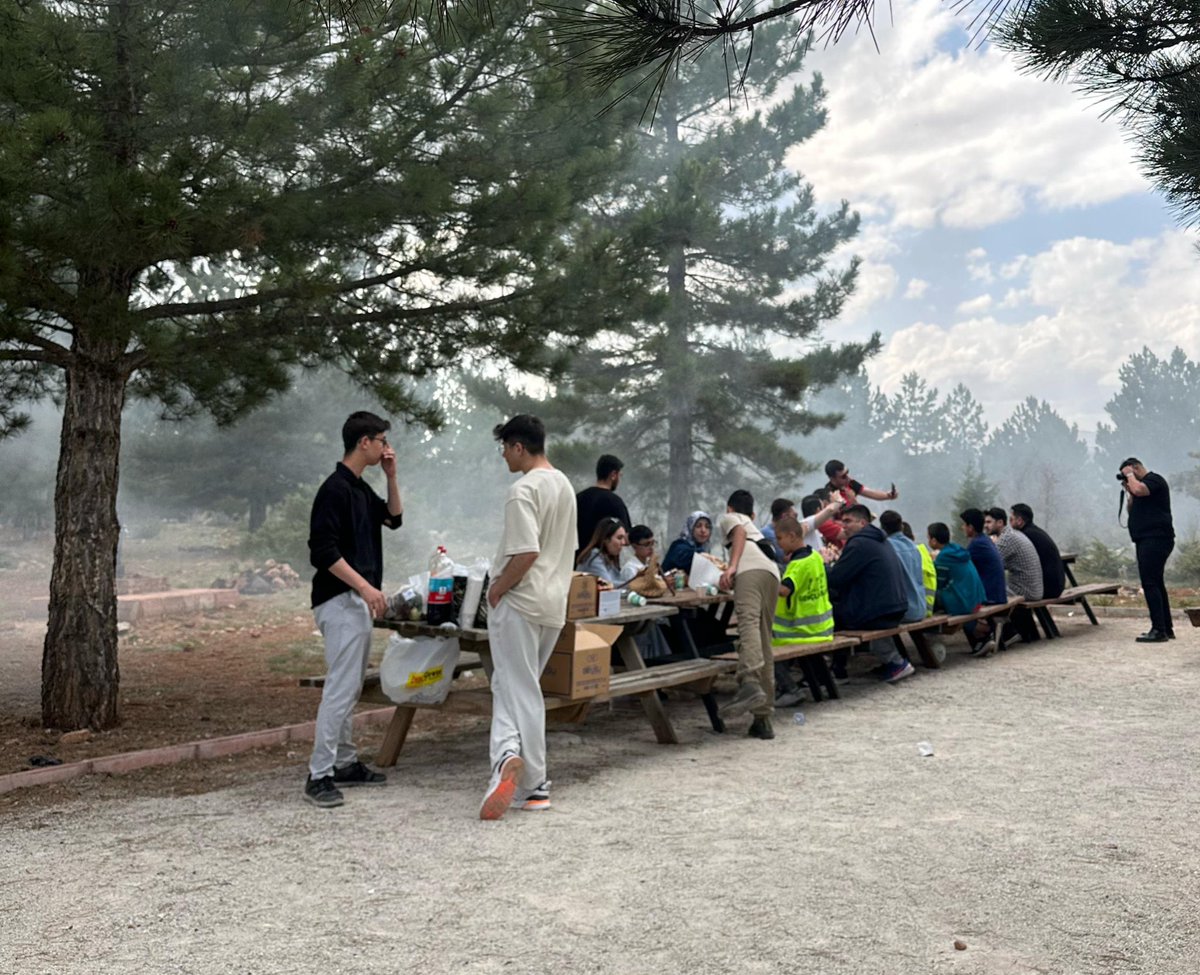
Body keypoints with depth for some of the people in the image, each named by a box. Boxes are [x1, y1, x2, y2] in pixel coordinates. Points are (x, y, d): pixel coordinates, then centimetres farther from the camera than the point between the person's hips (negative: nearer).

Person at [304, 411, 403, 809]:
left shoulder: (362, 488, 13)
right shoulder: (335, 489, -16)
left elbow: (394, 517, 23)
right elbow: (323, 550, -22)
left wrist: (391, 476, 10)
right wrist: (364, 586, -25)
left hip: (358, 600, 10)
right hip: (340, 601, -10)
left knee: (350, 687, 14)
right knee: (341, 687, -10)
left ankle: (345, 763, 23)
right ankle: (318, 776, -4)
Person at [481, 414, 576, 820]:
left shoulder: (524, 490, -15)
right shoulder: (564, 485, 13)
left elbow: (526, 551, -25)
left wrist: (498, 588, -11)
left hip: (519, 603, -8)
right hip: (554, 603, 8)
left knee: (519, 691, -2)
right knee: (518, 687, 14)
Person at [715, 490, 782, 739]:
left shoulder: (726, 518, 26)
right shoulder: (755, 528, 44)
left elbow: (740, 532, 4)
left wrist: (731, 567, -8)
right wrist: (732, 574, 70)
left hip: (750, 568, -6)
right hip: (773, 572, 6)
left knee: (748, 621, -28)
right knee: (764, 643, 4)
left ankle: (750, 684, -54)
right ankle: (763, 718, 1)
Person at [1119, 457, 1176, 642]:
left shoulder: (1154, 479, -7)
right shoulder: (1142, 484, 22)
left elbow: (1138, 490, -28)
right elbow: (1133, 511, 22)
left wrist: (1130, 475, -10)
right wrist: (1128, 491, 10)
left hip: (1156, 539, -11)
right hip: (1147, 540, 11)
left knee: (1150, 583, -14)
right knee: (1155, 583, 13)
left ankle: (1159, 630, -15)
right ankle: (1167, 628, 19)